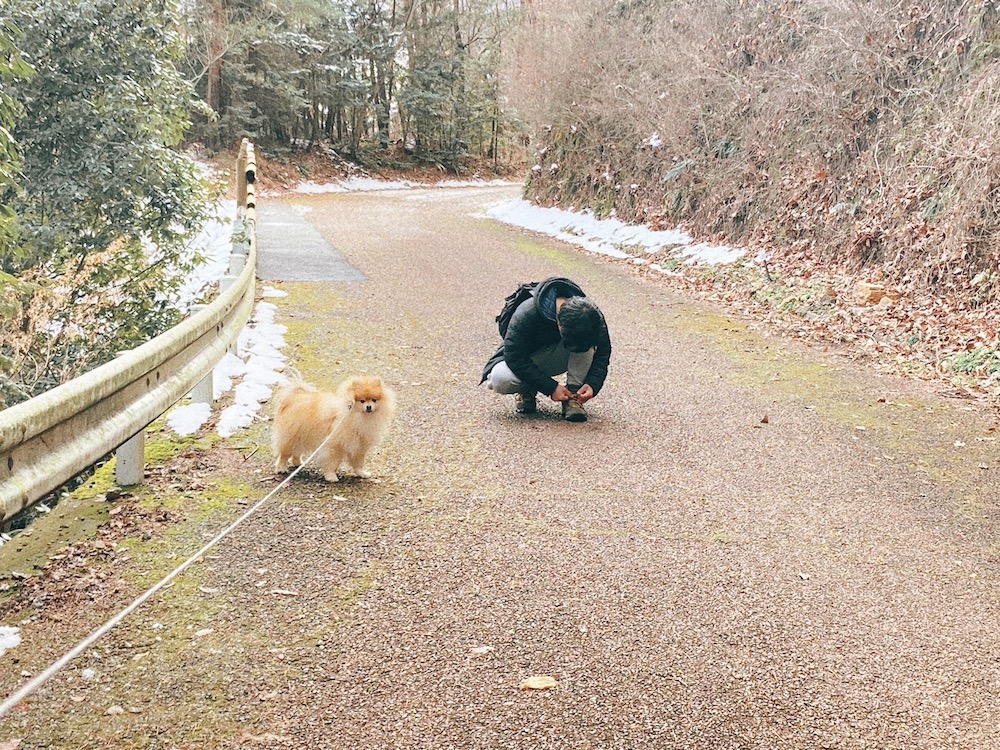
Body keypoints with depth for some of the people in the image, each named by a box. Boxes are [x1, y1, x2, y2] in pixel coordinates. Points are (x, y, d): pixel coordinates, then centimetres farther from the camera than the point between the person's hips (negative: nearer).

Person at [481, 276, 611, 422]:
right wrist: (551, 388, -33)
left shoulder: (589, 313, -23)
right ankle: (527, 392, -2)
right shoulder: (526, 314, -34)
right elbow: (514, 357, -30)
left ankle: (573, 397, -20)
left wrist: (593, 384, -30)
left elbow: (603, 352, -12)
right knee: (501, 380, -36)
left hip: (558, 358, 2)